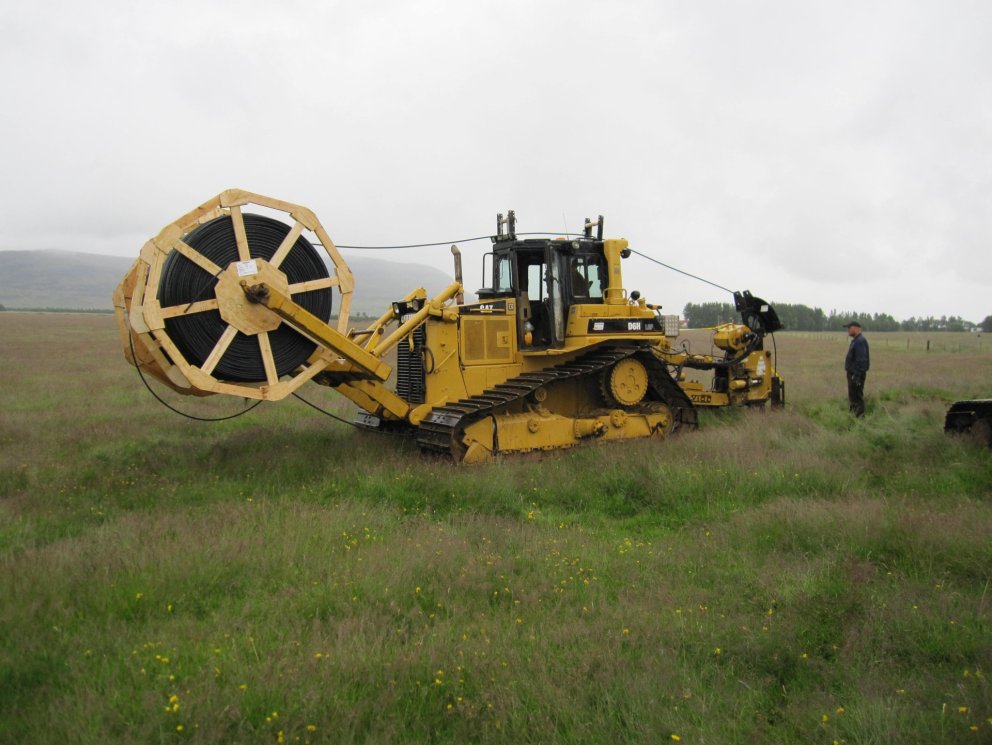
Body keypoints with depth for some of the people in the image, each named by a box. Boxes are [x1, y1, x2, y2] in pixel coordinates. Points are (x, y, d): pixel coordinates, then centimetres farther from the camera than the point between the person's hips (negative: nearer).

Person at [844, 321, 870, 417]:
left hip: (856, 375, -10)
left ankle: (859, 416, 1)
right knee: (852, 397, 18)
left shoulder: (860, 341, -20)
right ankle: (853, 413, 28)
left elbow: (861, 360, -25)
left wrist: (856, 376, -25)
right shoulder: (856, 340, 13)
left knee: (857, 397, -4)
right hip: (853, 373, 10)